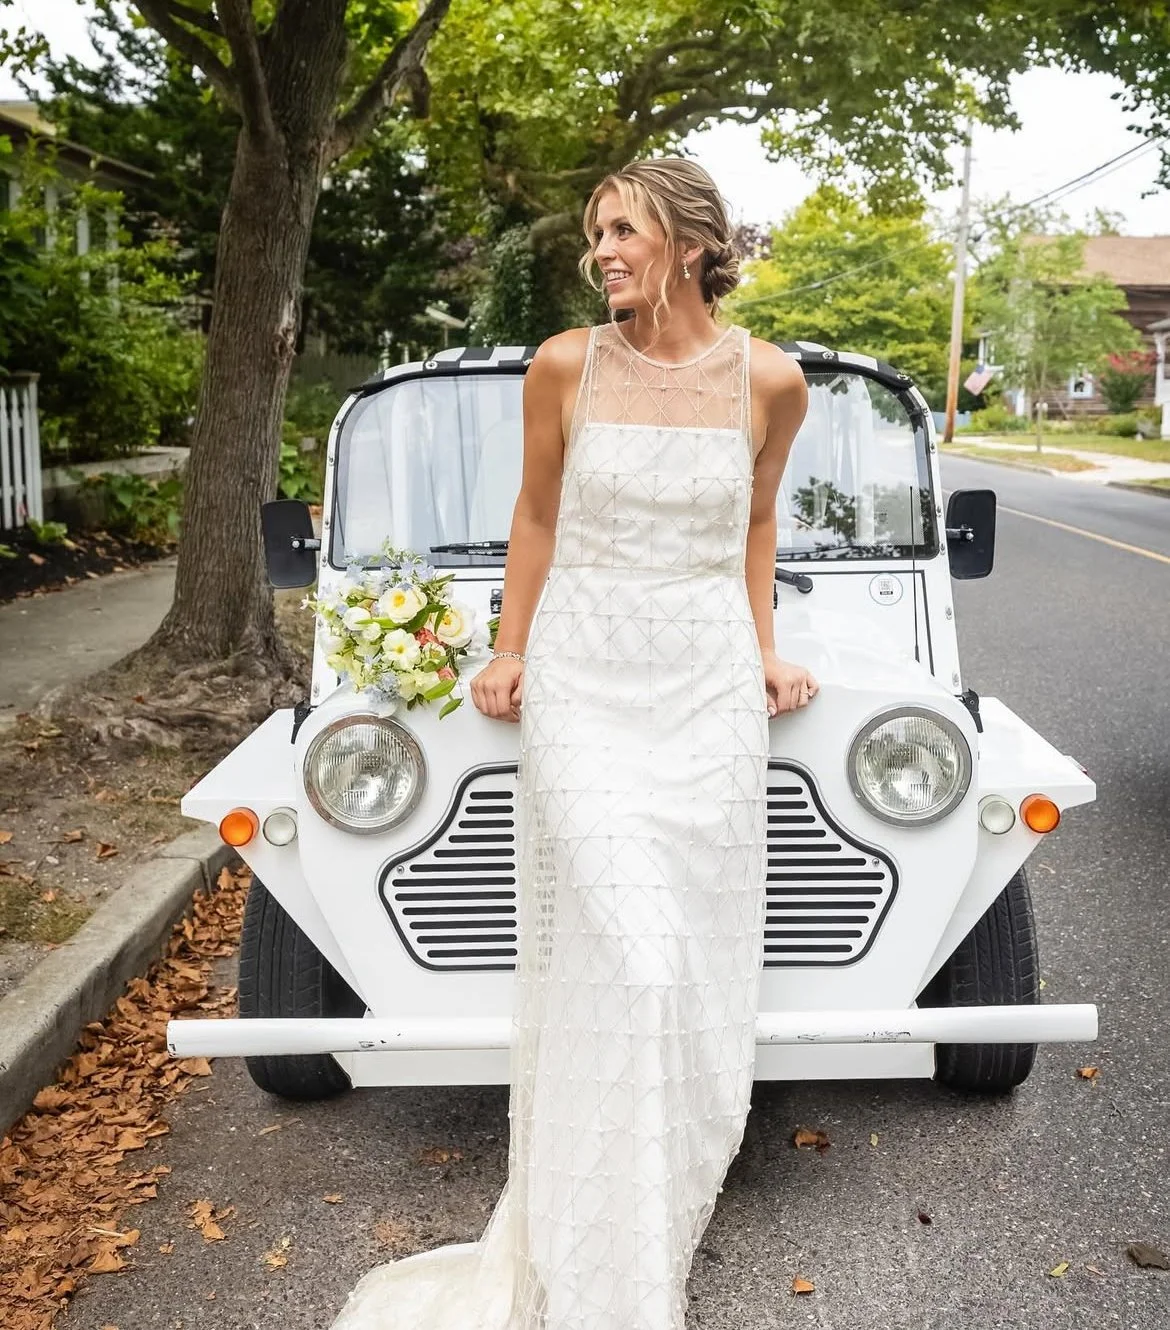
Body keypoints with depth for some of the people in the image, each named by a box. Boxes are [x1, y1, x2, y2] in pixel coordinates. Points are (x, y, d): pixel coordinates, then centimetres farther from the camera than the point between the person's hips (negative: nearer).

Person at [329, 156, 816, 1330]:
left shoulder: (769, 381, -1)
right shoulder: (565, 366, -4)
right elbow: (537, 517, 8)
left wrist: (763, 651, 13)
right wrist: (509, 652, 9)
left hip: (708, 690, 2)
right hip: (583, 680, -2)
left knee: (698, 969, 7)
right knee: (627, 962, -10)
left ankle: (665, 1206, 30)